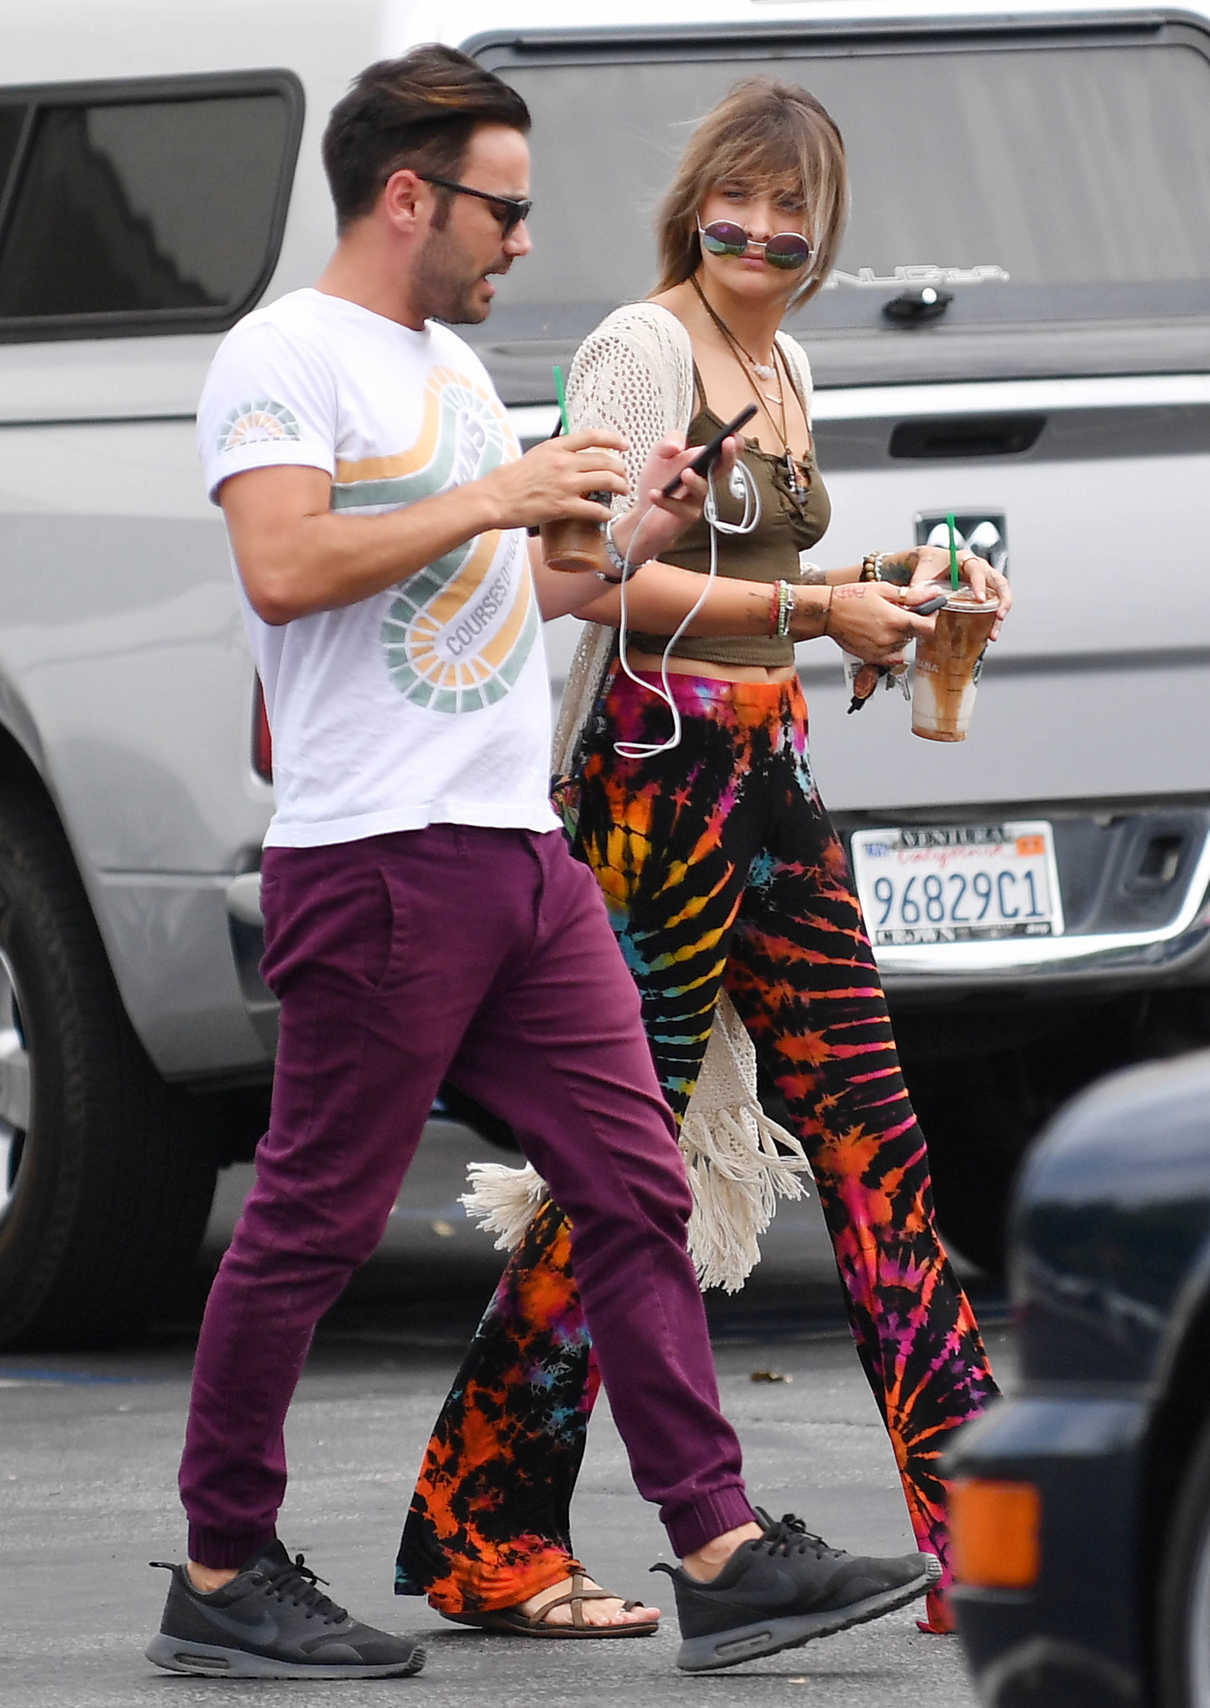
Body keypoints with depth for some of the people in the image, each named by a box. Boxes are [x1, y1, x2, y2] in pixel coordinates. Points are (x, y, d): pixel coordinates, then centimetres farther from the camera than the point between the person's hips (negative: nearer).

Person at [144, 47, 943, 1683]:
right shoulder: (283, 356, -7)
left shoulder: (453, 367, 22)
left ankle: (723, 1558, 3)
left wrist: (629, 539, 14)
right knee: (313, 1225, -3)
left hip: (523, 850, 9)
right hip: (375, 858, -9)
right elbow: (284, 568, -21)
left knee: (638, 1190, 3)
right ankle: (224, 1578, 6)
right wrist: (490, 497, -16)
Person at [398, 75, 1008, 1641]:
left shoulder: (780, 363, 18)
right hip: (657, 764, -8)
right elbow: (611, 576, -16)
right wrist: (814, 605, -15)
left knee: (866, 1125, 5)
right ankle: (477, 1526, 2)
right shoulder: (640, 348, -8)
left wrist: (883, 583, 11)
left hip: (763, 760, 8)